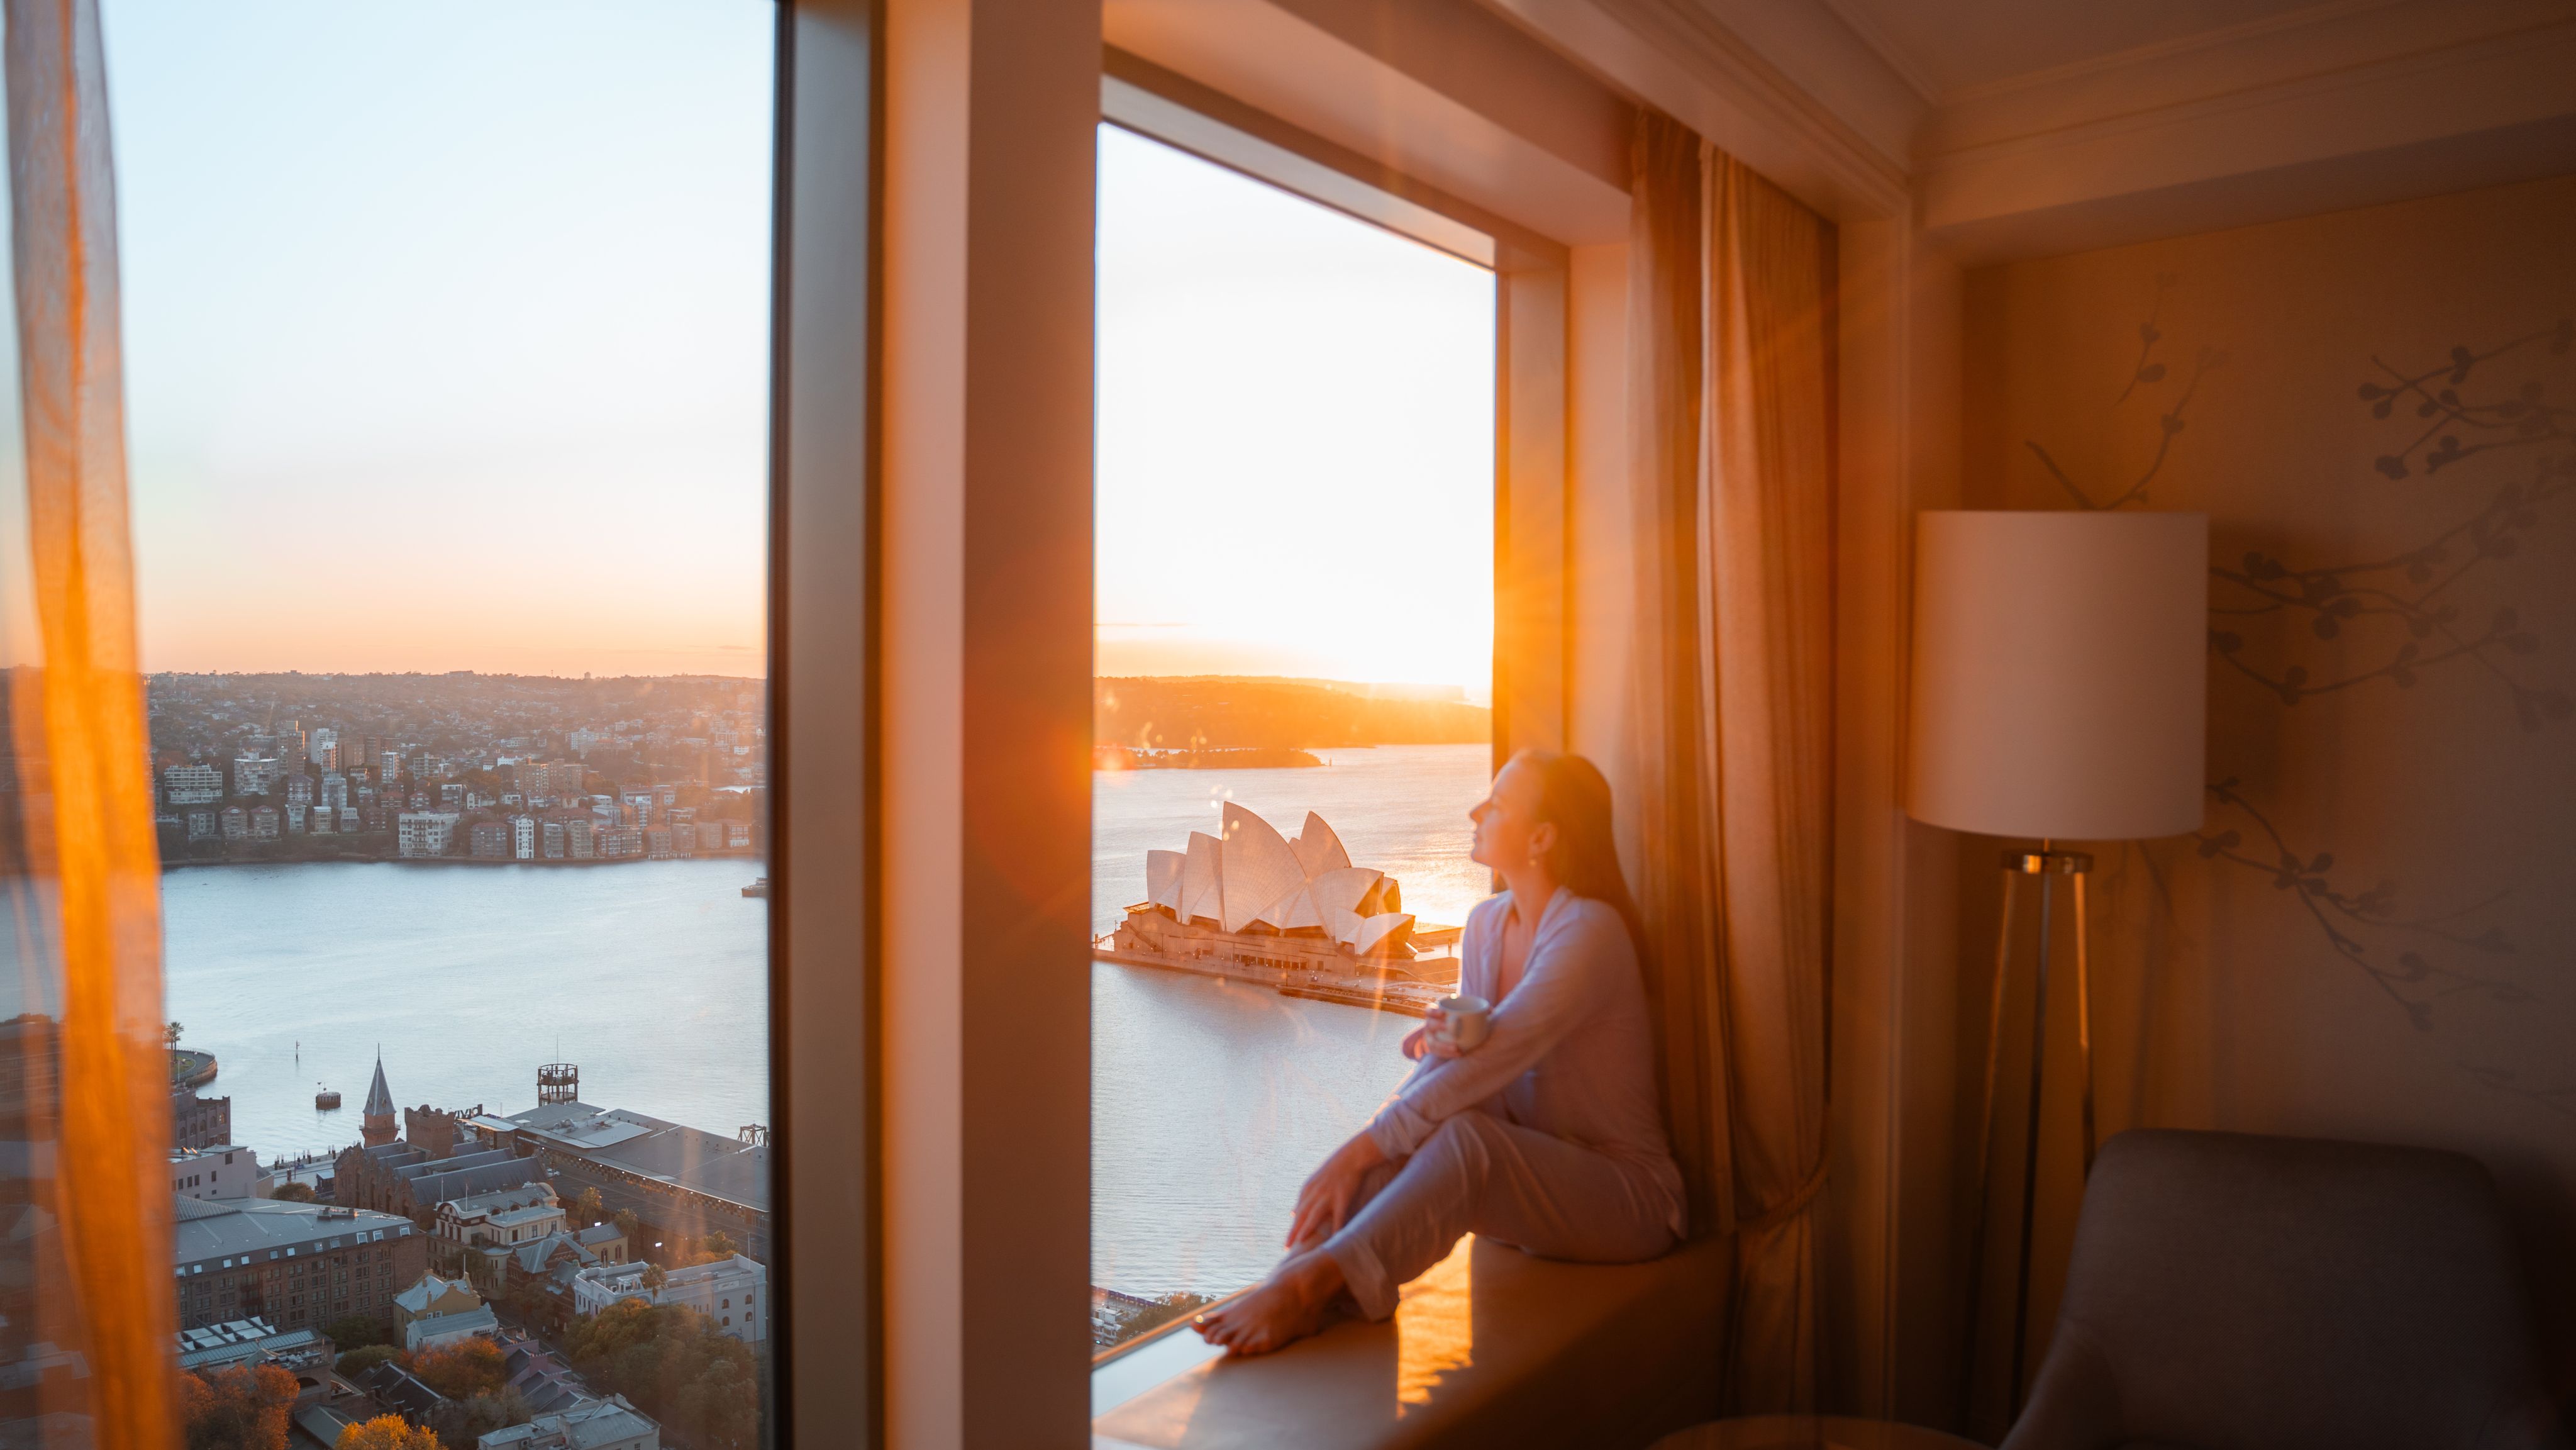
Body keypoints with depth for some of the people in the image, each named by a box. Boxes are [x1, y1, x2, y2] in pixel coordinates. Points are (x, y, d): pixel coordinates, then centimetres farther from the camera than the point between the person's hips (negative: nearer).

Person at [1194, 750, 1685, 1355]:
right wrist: (1436, 1040, -24)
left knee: (1467, 1137, -36)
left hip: (1630, 1192, -7)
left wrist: (1359, 1152, -34)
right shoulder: (1485, 922, 5)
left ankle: (1312, 1281, -47)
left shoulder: (1590, 931, -21)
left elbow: (1491, 1059, -31)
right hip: (1531, 1176, 7)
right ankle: (1298, 1265, -37)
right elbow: (1469, 1051, 3)